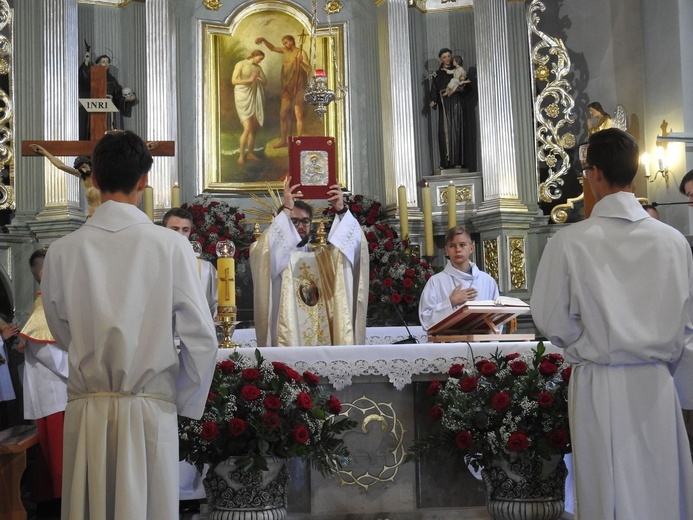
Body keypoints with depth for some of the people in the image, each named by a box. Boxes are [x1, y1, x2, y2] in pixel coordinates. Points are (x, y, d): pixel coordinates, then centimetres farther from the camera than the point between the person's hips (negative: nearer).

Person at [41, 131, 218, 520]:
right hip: (148, 409, -2)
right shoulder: (171, 245, -10)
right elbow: (202, 339, -8)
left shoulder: (63, 251, -5)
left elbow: (62, 333, 9)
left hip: (87, 410, 2)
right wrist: (184, 403, 6)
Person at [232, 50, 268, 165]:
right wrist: (249, 80, -20)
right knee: (247, 128, -13)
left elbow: (265, 82, 11)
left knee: (254, 128, 6)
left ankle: (250, 153, 17)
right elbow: (234, 81, -13)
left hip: (254, 98, 6)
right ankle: (241, 155, -2)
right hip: (243, 98, -6)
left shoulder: (258, 67, 12)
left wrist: (258, 79, -10)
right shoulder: (241, 64, -5)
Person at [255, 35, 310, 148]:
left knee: (298, 116, -4)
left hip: (298, 88, -7)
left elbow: (308, 69, -23)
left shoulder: (301, 53, -11)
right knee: (283, 114, 6)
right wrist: (263, 40, 2)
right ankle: (284, 141, 14)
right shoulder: (286, 51, 9)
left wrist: (301, 62, -43)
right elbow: (272, 48, 19)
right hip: (287, 89, 7)